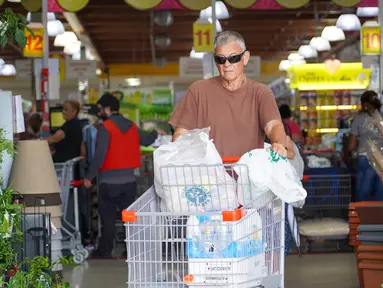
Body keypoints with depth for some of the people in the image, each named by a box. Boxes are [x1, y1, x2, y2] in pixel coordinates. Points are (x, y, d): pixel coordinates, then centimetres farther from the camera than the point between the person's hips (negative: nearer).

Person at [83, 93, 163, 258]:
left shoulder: (105, 127, -11)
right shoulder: (132, 126, 8)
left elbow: (100, 155, -18)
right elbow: (145, 141, 25)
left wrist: (89, 177, -13)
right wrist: (156, 133, 46)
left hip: (109, 181, -6)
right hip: (129, 180, 6)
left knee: (107, 217, 2)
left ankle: (105, 250, 6)